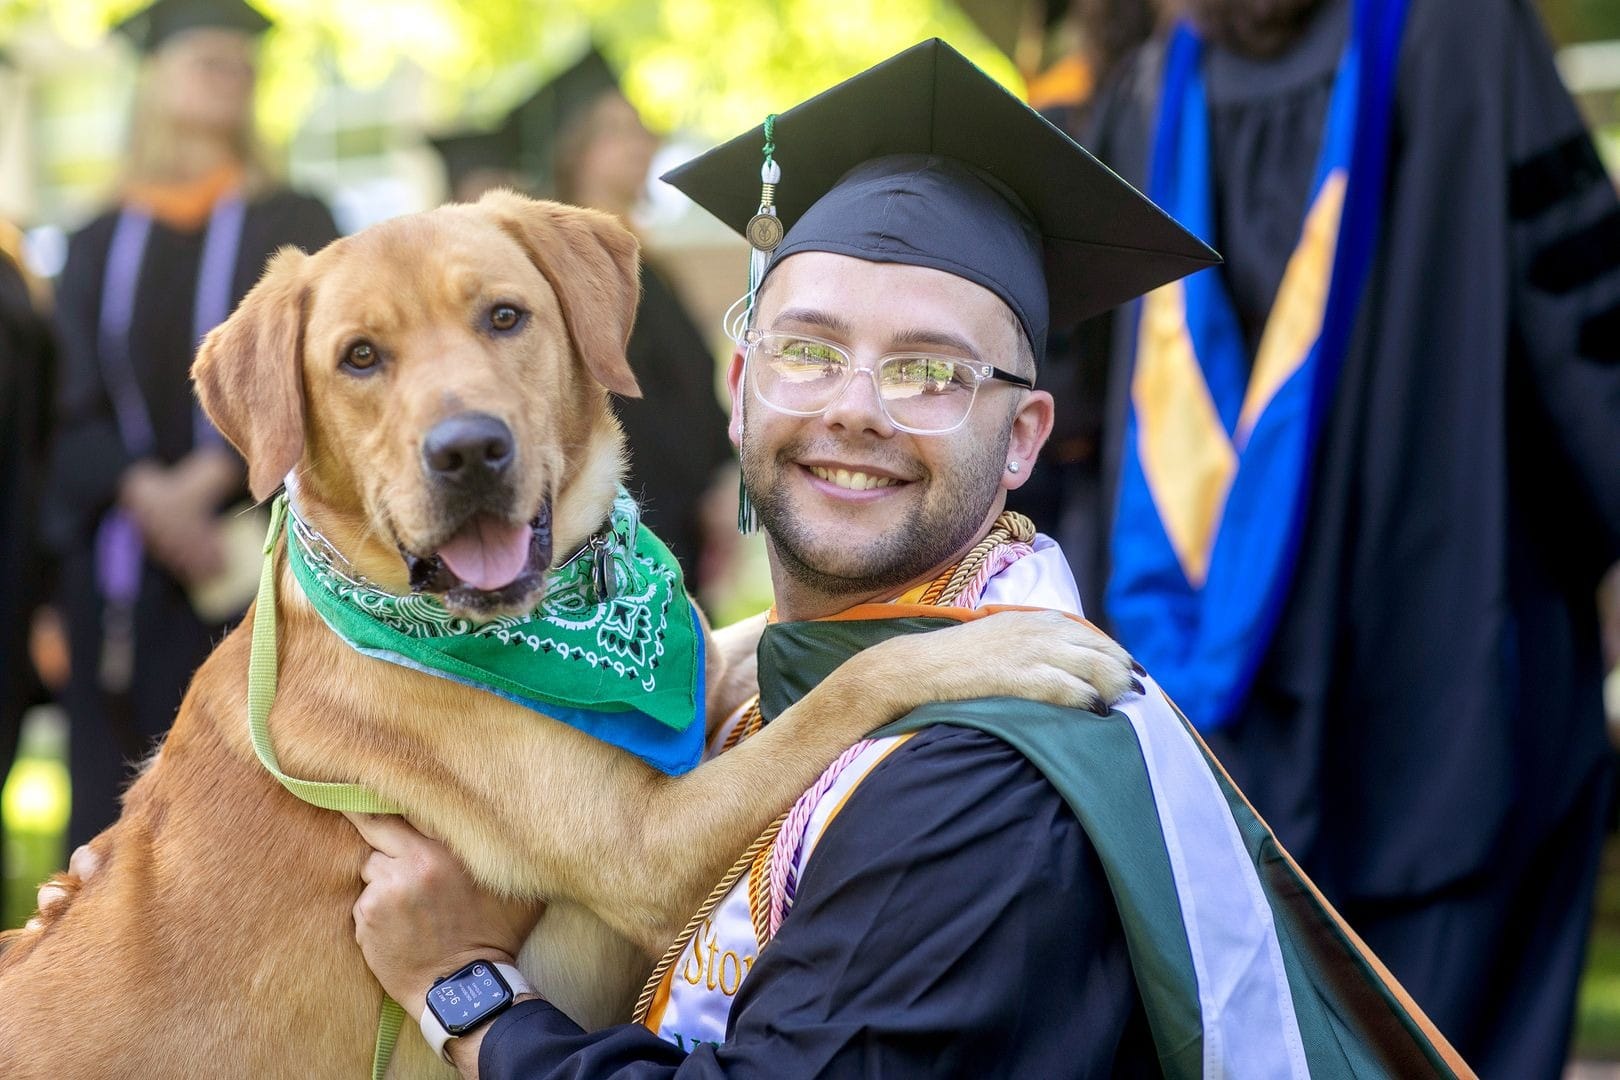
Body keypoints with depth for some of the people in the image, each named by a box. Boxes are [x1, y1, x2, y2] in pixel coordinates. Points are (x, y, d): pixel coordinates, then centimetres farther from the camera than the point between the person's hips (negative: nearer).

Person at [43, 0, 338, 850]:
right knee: (117, 805, 1)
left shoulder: (292, 227, 7)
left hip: (255, 560, -2)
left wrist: (208, 480, -18)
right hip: (122, 574, 2)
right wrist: (147, 495, -14)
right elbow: (75, 401, 6)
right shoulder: (99, 245, 13)